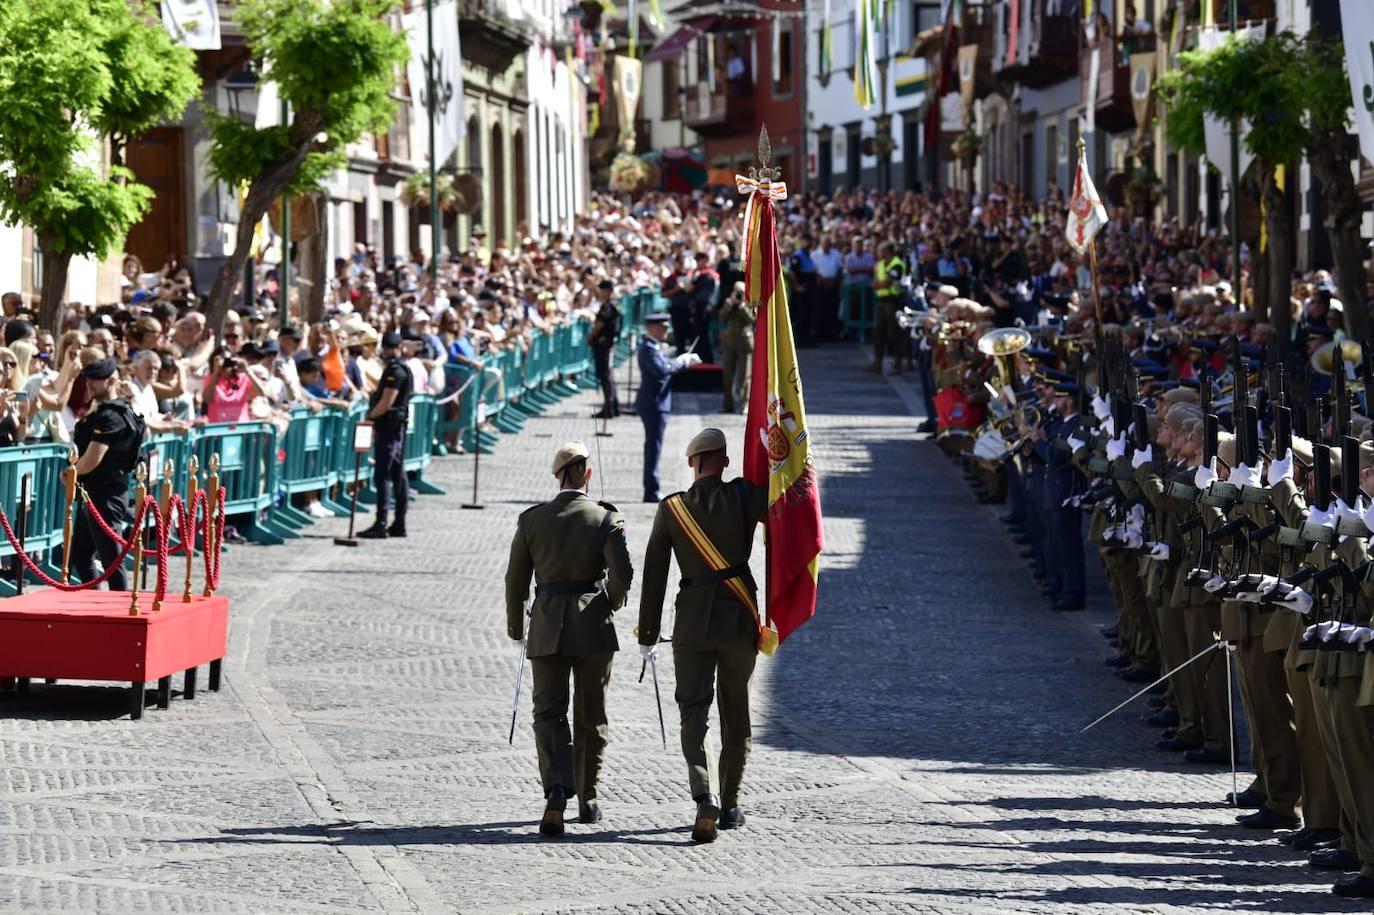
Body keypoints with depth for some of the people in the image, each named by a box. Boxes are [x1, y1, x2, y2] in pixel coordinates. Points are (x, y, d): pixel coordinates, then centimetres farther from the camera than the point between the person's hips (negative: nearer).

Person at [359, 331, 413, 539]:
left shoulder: (395, 369, -15)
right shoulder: (404, 368, 15)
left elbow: (387, 401, -21)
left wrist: (370, 417, -10)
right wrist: (375, 417, 13)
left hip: (389, 425, -10)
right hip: (398, 425, 10)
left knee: (383, 475, -11)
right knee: (398, 475, 11)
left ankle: (380, 525, -15)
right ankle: (399, 524, 15)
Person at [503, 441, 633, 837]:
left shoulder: (531, 519, 1)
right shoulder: (607, 519, -5)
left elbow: (516, 579, 4)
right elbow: (622, 574, -14)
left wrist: (516, 628, 17)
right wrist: (610, 603, 8)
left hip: (547, 626, 0)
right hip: (593, 626, 0)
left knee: (549, 712, -1)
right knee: (591, 715, 13)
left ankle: (557, 790, -24)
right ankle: (586, 799, 21)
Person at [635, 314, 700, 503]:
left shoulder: (653, 347, 16)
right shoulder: (649, 349, -17)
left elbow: (664, 367, 22)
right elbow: (662, 370, -29)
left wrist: (686, 361, 13)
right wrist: (681, 362, -18)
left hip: (655, 404, 11)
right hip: (654, 404, -11)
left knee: (653, 447, 13)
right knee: (654, 447, -9)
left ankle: (651, 491, 19)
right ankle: (652, 491, -8)